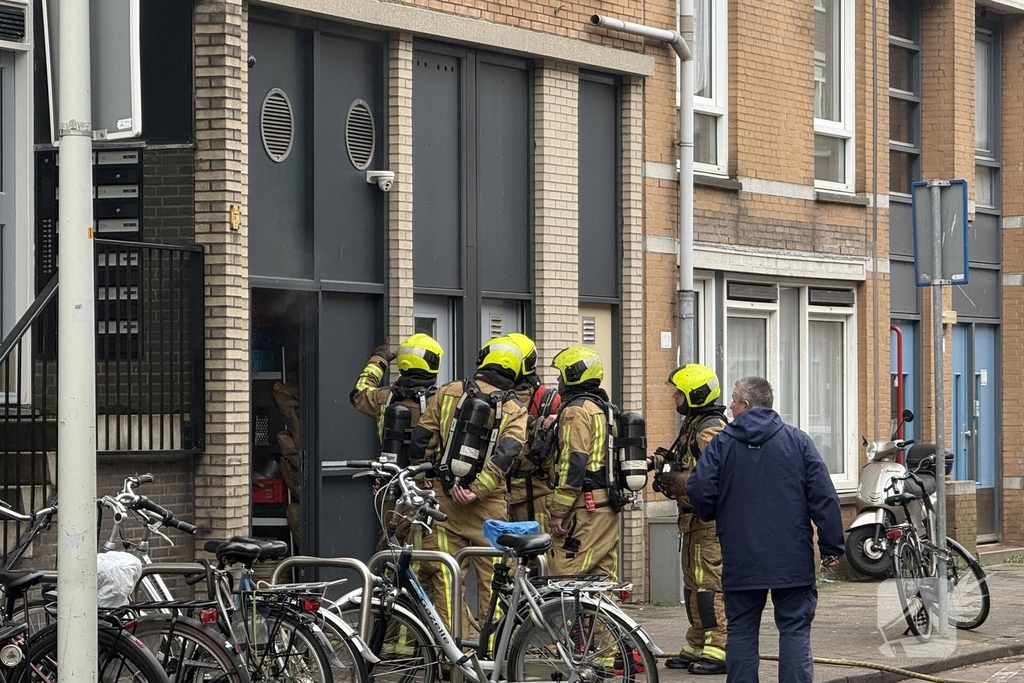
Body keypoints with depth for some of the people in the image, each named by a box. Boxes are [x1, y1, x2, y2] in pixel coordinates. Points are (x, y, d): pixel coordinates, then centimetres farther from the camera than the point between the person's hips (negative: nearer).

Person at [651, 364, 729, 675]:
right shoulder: (692, 425, 18)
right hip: (694, 518, 11)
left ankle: (720, 650, -10)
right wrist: (666, 463, 7)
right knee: (693, 583, 15)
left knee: (710, 584, -11)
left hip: (709, 518, -11)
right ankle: (697, 647, 22)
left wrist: (673, 478, -19)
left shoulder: (710, 428, -15)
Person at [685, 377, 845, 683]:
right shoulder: (797, 441, 2)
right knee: (795, 629, 2)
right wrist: (832, 546, 2)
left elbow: (699, 492, -7)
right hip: (792, 560, 0)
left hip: (740, 561, 0)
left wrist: (713, 515, 16)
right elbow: (824, 496, -2)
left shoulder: (721, 444, -1)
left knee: (742, 631, 8)